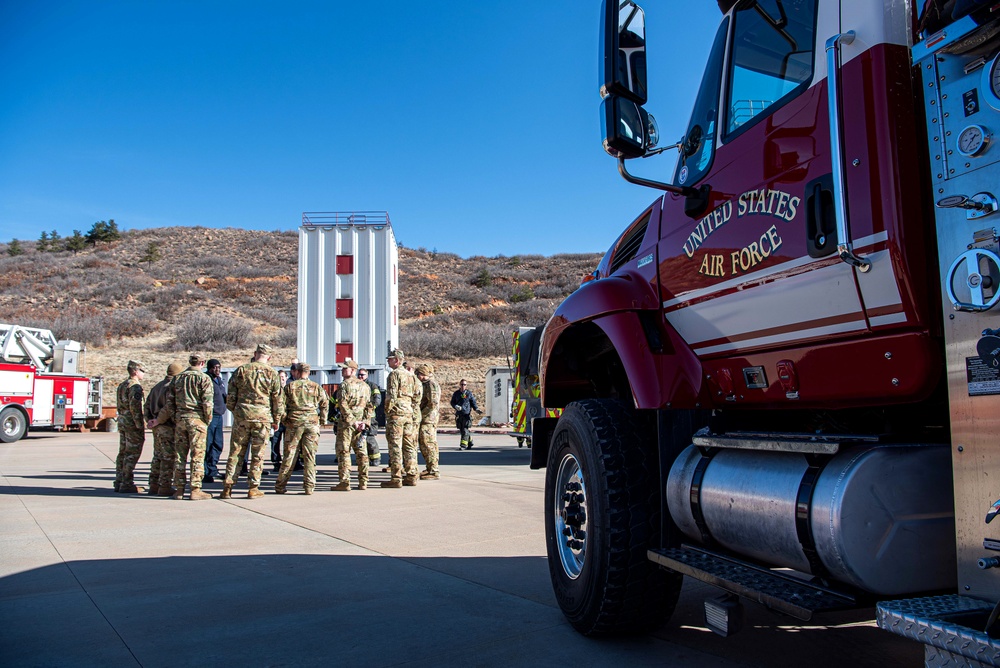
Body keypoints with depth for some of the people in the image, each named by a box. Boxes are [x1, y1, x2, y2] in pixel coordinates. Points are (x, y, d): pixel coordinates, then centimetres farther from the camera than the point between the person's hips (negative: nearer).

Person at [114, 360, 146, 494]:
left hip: (122, 422, 10)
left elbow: (120, 406, 20)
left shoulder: (122, 385, 17)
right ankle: (127, 484, -4)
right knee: (132, 454, -6)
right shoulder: (135, 386, -14)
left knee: (123, 453, 14)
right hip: (132, 424, -10)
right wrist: (140, 424, -19)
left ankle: (119, 482, 19)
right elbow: (134, 406, -21)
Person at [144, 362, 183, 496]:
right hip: (168, 427, -9)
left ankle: (154, 486, 19)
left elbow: (147, 406, 20)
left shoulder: (157, 386, 17)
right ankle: (165, 487, -3)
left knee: (158, 456, 15)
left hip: (157, 428, 9)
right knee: (169, 457, -4)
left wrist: (149, 420, 13)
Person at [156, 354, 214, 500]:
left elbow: (169, 403, 12)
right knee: (197, 455, -2)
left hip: (180, 418, 5)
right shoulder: (204, 378, -3)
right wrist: (208, 420, 1)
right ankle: (195, 490, -3)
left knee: (180, 455, 10)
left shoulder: (177, 378, 13)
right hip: (197, 419, -5)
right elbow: (207, 403, -11)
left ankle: (179, 489, 13)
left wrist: (159, 420, 21)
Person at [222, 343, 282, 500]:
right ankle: (253, 489, 7)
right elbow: (277, 400, 2)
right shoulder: (272, 374, 0)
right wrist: (276, 420, 11)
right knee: (257, 454, 5)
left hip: (241, 416, 1)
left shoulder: (241, 370, 4)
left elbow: (231, 396, 6)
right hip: (262, 417, -1)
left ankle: (228, 487, 8)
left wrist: (234, 411, 20)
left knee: (235, 453, 8)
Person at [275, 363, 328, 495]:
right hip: (312, 424, 1)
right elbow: (325, 404, 6)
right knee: (310, 457, 3)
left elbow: (282, 405, 2)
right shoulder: (316, 387, 7)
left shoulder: (290, 386, 4)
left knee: (289, 456, 5)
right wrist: (322, 421, 14)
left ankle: (280, 486, 12)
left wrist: (284, 421, 12)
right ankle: (309, 486, 1)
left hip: (294, 423, 0)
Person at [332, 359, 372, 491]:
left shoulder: (344, 384, -8)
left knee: (343, 452, -2)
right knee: (361, 452, 8)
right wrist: (365, 421, 4)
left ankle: (345, 483, -4)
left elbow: (343, 405, -17)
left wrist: (352, 420, -15)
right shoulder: (365, 385, 13)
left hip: (346, 422, -6)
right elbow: (369, 406, 10)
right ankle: (363, 482, 10)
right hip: (361, 423, 6)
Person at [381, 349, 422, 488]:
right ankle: (411, 476, 13)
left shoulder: (394, 374, -7)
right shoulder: (411, 375, 16)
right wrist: (413, 410, 15)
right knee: (409, 446, 10)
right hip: (409, 414, 8)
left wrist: (387, 411, -5)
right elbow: (418, 391, 13)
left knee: (395, 446, -5)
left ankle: (396, 478, -6)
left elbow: (391, 395, -14)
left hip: (396, 414, -8)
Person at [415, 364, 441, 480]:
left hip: (428, 419, -11)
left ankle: (434, 471, -7)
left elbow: (433, 403, -22)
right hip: (425, 420, 11)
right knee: (424, 445, 15)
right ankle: (429, 469, 23)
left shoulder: (431, 384, -13)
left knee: (428, 445, -9)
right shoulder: (426, 384, 20)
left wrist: (421, 415, -17)